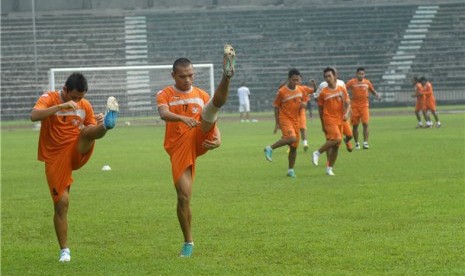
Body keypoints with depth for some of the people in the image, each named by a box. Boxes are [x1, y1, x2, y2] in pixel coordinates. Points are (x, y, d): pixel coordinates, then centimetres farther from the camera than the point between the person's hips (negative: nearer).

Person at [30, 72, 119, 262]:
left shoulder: (85, 105, 4)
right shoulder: (49, 99, -8)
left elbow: (91, 131, 13)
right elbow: (34, 116, -28)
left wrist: (98, 124, -12)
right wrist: (61, 106, -38)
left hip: (78, 153, 2)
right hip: (56, 159, -2)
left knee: (89, 132, -27)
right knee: (61, 203, -3)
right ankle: (64, 250, 7)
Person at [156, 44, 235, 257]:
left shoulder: (201, 95, 15)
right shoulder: (165, 94, 6)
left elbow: (212, 120, 13)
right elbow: (164, 113, -15)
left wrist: (218, 139, -9)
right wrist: (183, 118, -36)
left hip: (199, 139, 1)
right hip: (179, 148, -1)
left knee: (216, 102, -20)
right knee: (183, 196, -5)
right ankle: (188, 243, 10)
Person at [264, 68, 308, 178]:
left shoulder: (301, 90, 4)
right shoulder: (282, 92, -10)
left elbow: (305, 101, 18)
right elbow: (276, 107, -3)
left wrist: (304, 104, -7)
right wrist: (277, 123, -4)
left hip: (296, 120, 5)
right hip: (285, 119, -5)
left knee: (294, 146, 6)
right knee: (291, 138, -29)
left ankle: (291, 170, 16)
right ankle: (270, 148, -14)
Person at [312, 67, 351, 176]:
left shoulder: (342, 89, 4)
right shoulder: (323, 92, -2)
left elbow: (347, 103, 5)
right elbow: (320, 108, 5)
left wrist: (346, 113, -16)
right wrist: (322, 124, 8)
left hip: (340, 120, 4)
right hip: (329, 119, -4)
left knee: (336, 146, 4)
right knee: (337, 139, -25)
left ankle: (329, 168, 13)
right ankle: (317, 153, -11)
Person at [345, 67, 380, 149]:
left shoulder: (367, 82, 6)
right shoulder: (351, 82, -2)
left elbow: (372, 91, 20)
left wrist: (376, 94, 0)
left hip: (364, 105, 1)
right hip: (354, 106, -1)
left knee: (365, 124, -12)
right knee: (355, 125, 4)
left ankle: (365, 143, -11)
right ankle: (356, 143, 17)